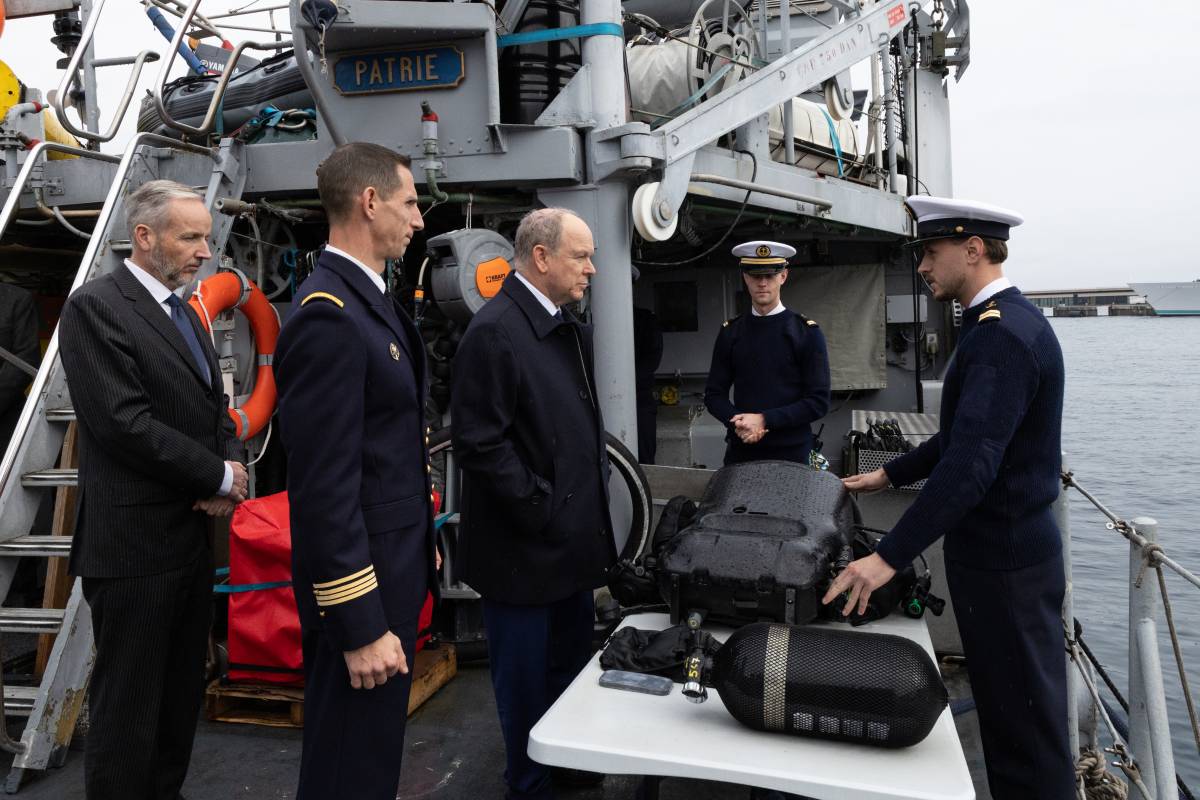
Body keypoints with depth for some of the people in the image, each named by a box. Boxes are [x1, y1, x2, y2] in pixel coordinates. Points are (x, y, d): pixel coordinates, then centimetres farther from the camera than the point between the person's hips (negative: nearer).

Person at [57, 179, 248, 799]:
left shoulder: (185, 314, 14)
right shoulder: (95, 307, -12)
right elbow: (126, 424, -21)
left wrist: (231, 469, -4)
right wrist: (221, 477, -12)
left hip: (192, 534, 8)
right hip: (134, 543, -8)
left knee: (181, 694, 17)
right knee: (127, 706, 5)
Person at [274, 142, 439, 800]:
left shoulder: (368, 300, 10)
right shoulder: (327, 316, -21)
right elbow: (323, 487, -24)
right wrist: (361, 627, -21)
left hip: (394, 563, 10)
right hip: (361, 579, -9)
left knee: (379, 740, 25)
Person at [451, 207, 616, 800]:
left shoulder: (572, 329, 11)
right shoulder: (493, 331, -17)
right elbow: (481, 444, -22)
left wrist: (594, 504, 12)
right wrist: (545, 512, -18)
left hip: (576, 539, 8)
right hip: (525, 548, -8)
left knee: (572, 666, 22)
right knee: (526, 679, 10)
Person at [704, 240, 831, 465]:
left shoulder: (807, 332, -3)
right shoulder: (730, 332, 5)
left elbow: (819, 401, -8)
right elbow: (714, 394, 6)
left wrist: (764, 419, -17)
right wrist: (737, 422, -13)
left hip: (791, 452, -2)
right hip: (740, 450, 2)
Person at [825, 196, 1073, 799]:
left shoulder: (1002, 335, -22)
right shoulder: (1005, 321, 11)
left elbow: (971, 464, -30)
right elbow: (964, 437, 19)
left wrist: (889, 557, -30)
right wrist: (889, 475, 21)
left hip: (1004, 562, -10)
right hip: (1003, 547, 10)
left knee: (1026, 721, 6)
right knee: (1008, 709, 20)